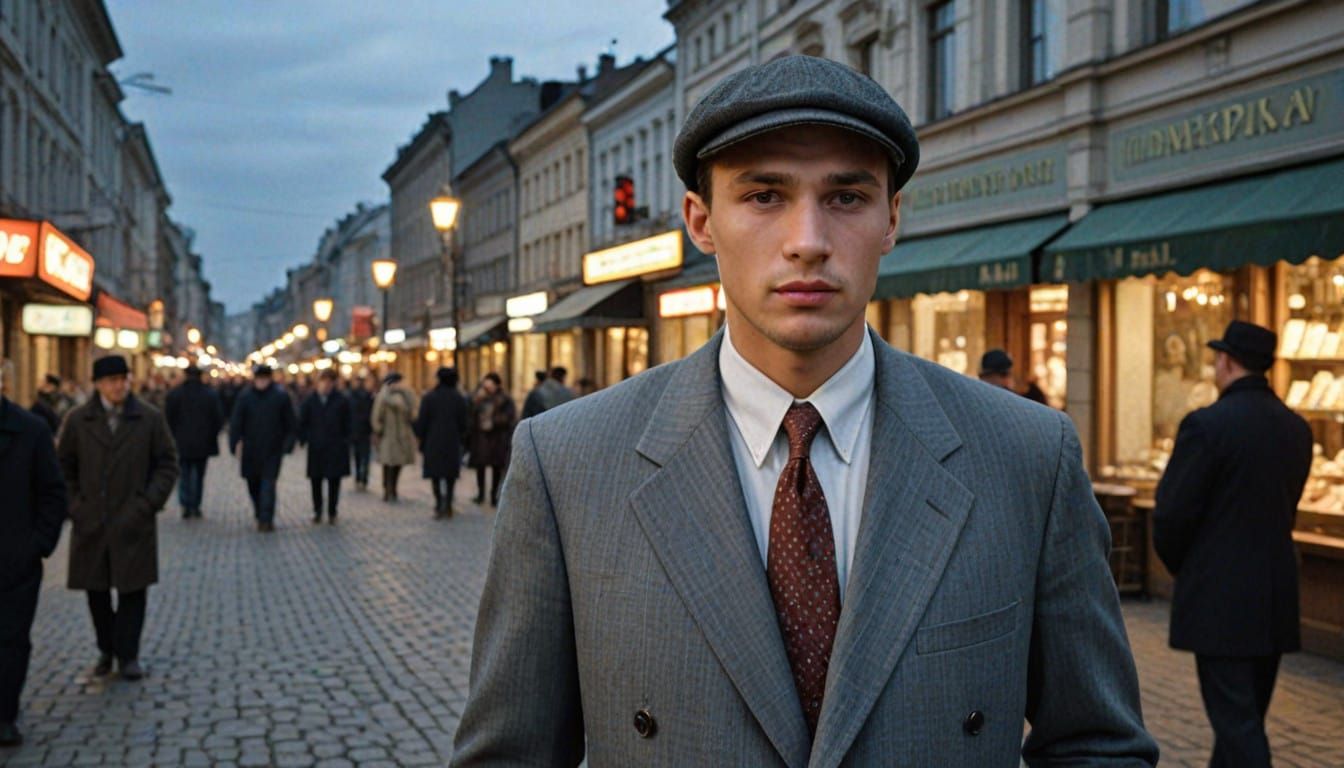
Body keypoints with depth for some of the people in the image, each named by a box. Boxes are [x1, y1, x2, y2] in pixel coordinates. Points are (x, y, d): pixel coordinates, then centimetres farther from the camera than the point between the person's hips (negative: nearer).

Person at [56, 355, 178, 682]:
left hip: (134, 523, -1)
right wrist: (74, 505, 1)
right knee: (96, 590, 8)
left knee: (132, 590, 0)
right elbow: (63, 467, 11)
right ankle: (106, 650, 22)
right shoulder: (78, 420, 4)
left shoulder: (151, 418, 1)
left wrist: (148, 503, -6)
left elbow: (167, 464, 4)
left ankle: (128, 655, 10)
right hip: (90, 524, 1)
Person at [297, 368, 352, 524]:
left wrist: (345, 441, -2)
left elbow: (346, 424, 3)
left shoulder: (341, 401, -1)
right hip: (316, 447, 1)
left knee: (334, 480, 2)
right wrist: (303, 439, -4)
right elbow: (303, 422, 6)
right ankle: (317, 511, 19)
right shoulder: (310, 401, 2)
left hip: (335, 448, -1)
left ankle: (332, 512, 12)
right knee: (316, 480, 6)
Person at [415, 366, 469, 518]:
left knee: (435, 474, 7)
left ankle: (439, 504, -1)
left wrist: (422, 440, 8)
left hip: (433, 443, -1)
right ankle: (448, 505, 2)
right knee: (451, 475, 8)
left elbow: (421, 423, -2)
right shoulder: (460, 399, 0)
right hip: (453, 443, 1)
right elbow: (463, 424, 2)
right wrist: (461, 440, 14)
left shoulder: (429, 398, -2)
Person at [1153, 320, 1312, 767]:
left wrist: (1179, 566, 5)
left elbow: (1172, 513, -13)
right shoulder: (1297, 428, 6)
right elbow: (1286, 507, 11)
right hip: (1277, 597, 7)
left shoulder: (1206, 425, -16)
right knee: (1245, 715, 18)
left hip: (1219, 598, -7)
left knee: (1236, 721, -2)